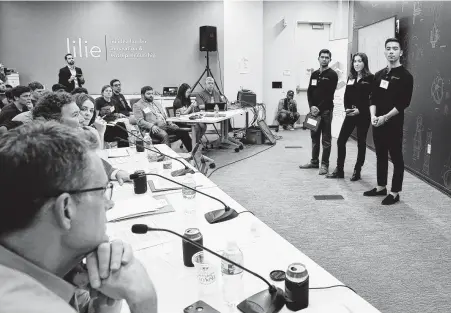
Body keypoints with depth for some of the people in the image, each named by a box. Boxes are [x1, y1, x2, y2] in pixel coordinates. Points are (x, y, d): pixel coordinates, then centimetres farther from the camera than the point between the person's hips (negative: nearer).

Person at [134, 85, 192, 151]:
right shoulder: (137, 106, 8)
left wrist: (170, 123, 8)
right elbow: (140, 121, -5)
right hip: (153, 129, -6)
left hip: (165, 125, 6)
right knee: (164, 135, -39)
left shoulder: (157, 104, 30)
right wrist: (152, 126, -21)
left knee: (183, 132, -16)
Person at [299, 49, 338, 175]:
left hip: (326, 110, -6)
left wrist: (319, 108, -16)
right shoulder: (314, 74, 14)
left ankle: (324, 164, 4)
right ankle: (314, 161, 22)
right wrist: (312, 106, -7)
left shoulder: (332, 75, -4)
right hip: (314, 109, 6)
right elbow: (309, 92, 8)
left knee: (326, 139, -1)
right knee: (314, 137, 12)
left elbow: (329, 94, -12)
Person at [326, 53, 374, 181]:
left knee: (361, 143, 5)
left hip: (363, 115, -5)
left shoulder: (370, 78, -5)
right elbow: (346, 95, 10)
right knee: (340, 141, 2)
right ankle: (339, 170, 12)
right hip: (350, 114, 5)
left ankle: (357, 171, 16)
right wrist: (347, 108, -6)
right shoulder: (351, 77, 12)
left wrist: (360, 110, -17)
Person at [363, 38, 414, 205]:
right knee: (380, 155, 13)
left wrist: (385, 117, -19)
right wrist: (373, 116, -8)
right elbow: (373, 98, 9)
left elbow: (404, 103, -12)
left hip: (394, 123, -6)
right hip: (377, 122, 6)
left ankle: (395, 192, 7)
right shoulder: (379, 74, 12)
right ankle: (381, 187, 25)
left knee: (396, 157, 1)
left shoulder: (405, 76, -4)